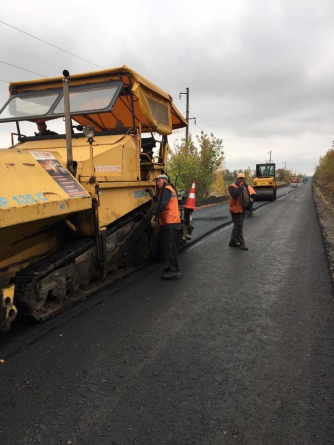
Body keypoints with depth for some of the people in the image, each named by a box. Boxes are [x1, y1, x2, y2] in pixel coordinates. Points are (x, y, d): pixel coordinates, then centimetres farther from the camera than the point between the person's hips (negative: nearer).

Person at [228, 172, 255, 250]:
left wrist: (250, 199, 10)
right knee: (239, 227, -5)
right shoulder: (233, 186, -13)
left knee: (236, 226, 16)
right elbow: (234, 195, -31)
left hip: (243, 209, 9)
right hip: (236, 209, -9)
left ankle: (233, 242, 25)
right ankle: (241, 243, 3)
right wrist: (240, 187, -25)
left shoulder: (245, 186, 14)